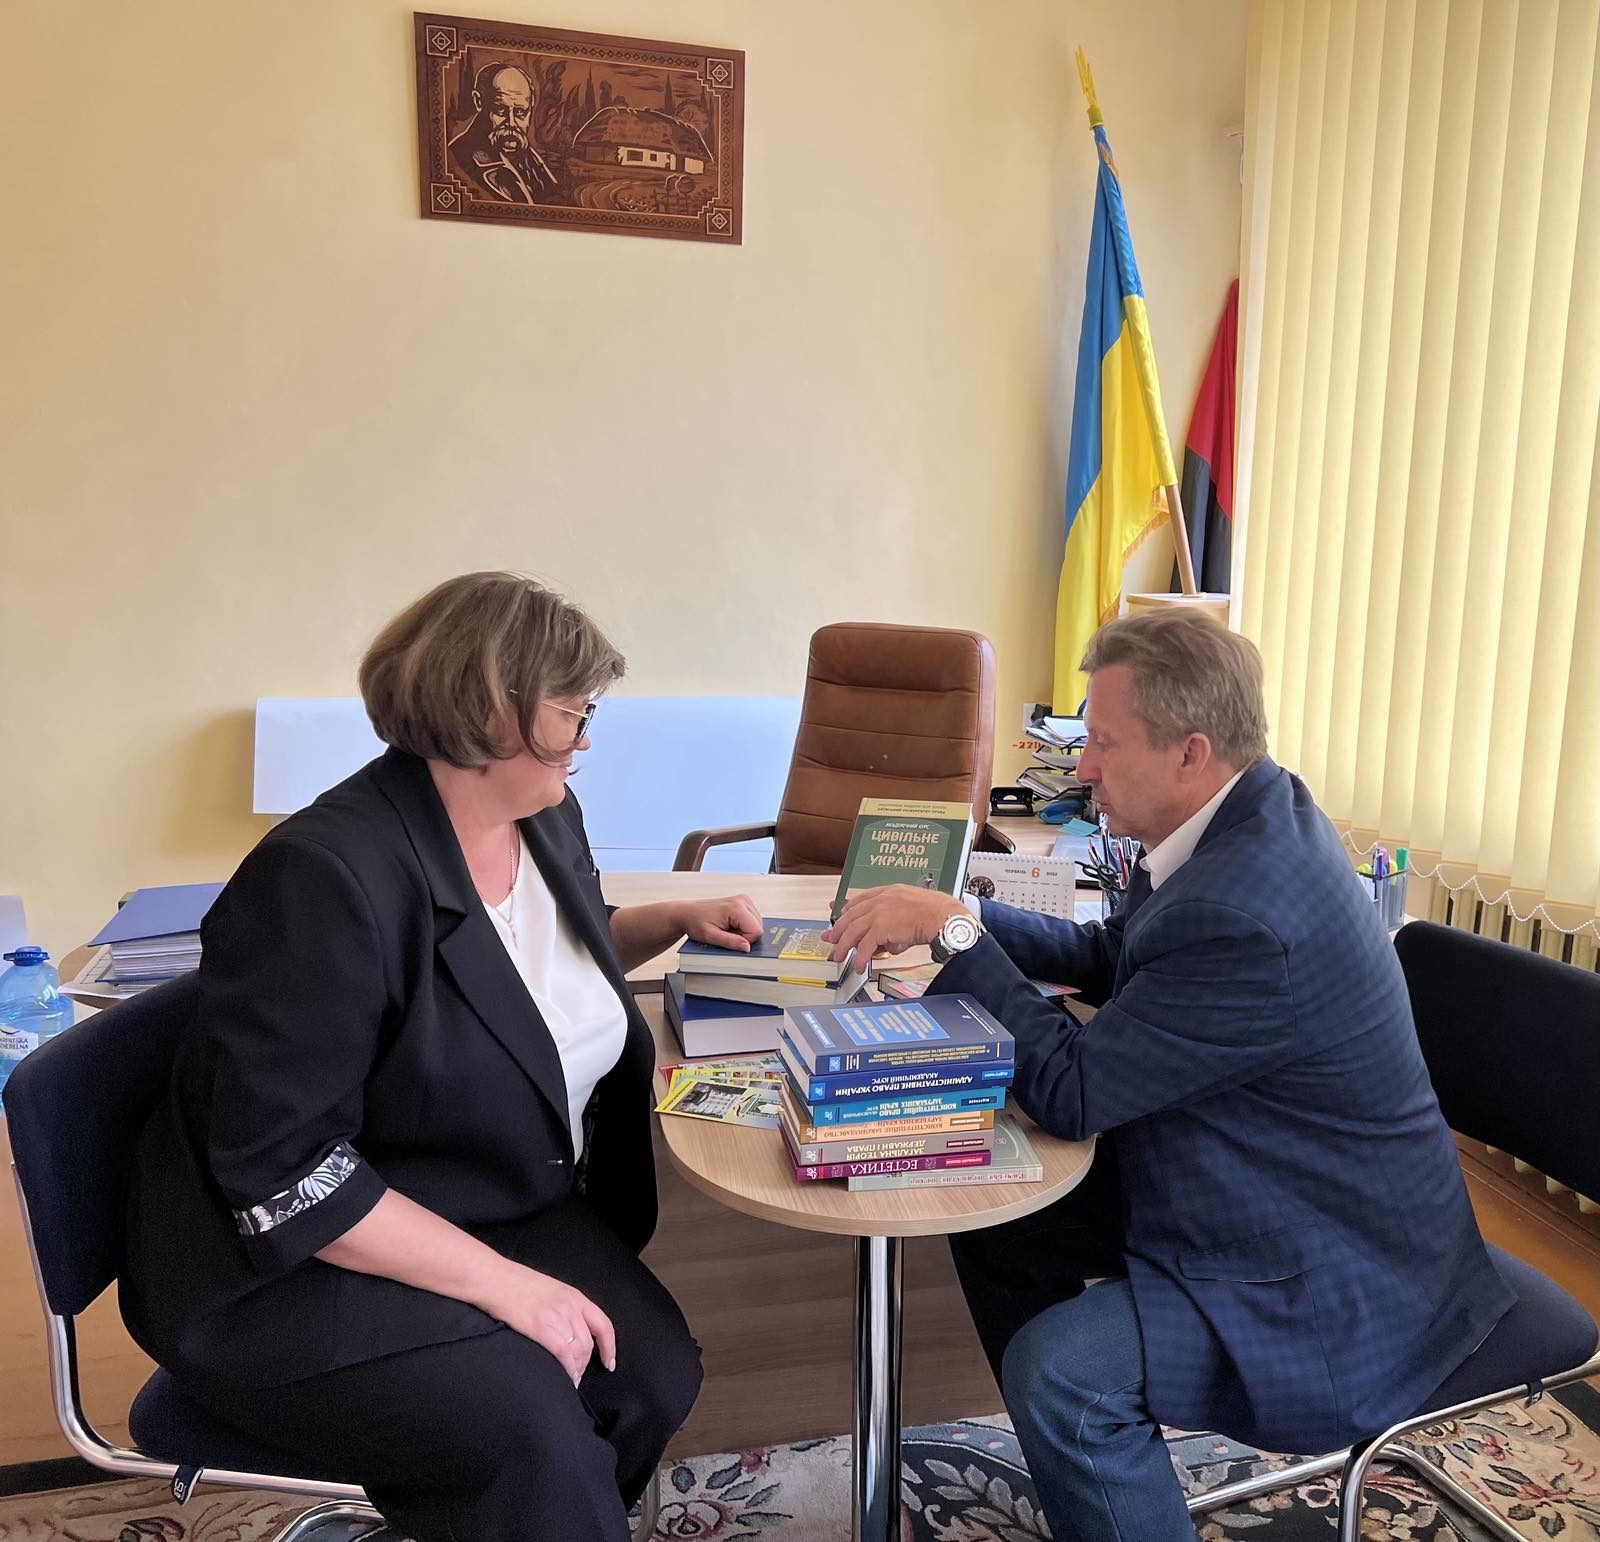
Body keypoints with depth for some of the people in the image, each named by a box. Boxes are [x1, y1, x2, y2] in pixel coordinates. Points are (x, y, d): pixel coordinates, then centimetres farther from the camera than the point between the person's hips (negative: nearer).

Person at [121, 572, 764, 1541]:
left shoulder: (547, 819, 0)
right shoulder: (323, 880, -25)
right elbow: (283, 1170, -24)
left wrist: (676, 920, 6)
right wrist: (500, 1281, -25)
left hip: (513, 1207, 7)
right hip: (311, 1260, -7)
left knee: (657, 1370, -14)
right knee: (526, 1433, -27)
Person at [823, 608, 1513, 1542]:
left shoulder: (1244, 917, -34)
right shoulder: (1252, 818, -3)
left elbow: (1068, 1093, -25)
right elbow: (1113, 957, 9)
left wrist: (951, 932, -20)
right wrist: (958, 919, -3)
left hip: (1337, 1282, -10)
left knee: (1059, 1365, -25)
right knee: (992, 1211, 8)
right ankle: (1079, 1456, 27)